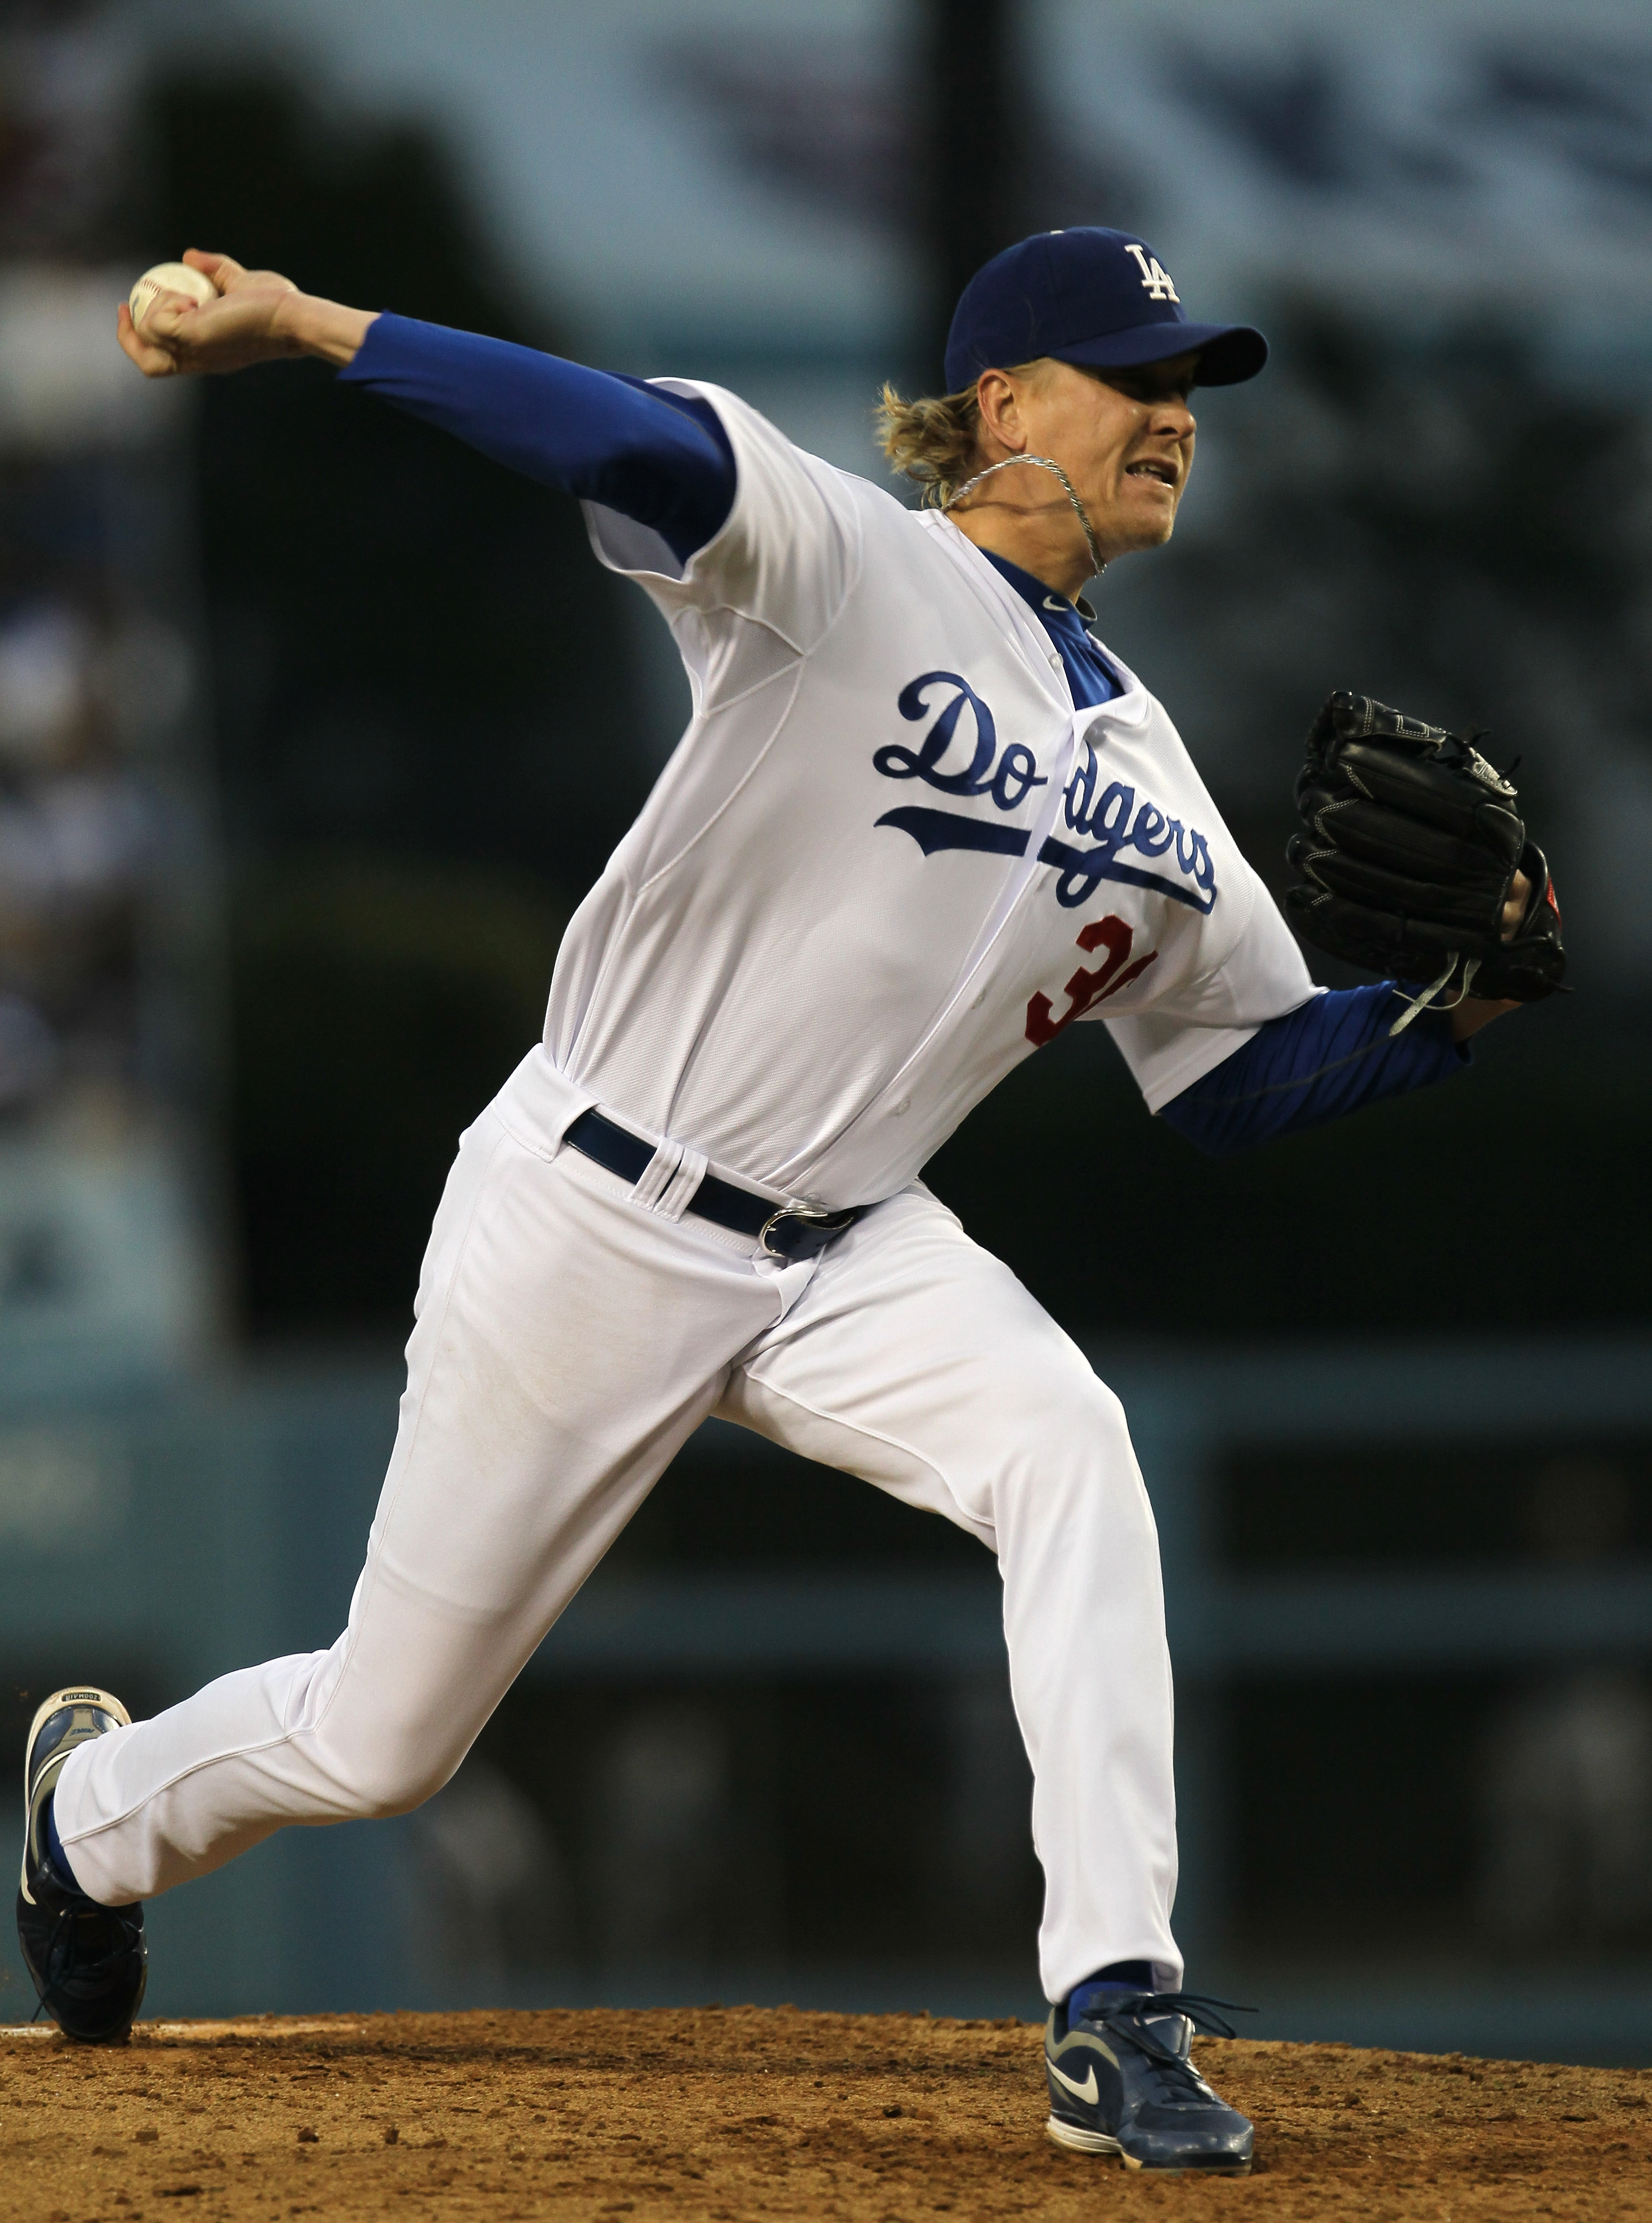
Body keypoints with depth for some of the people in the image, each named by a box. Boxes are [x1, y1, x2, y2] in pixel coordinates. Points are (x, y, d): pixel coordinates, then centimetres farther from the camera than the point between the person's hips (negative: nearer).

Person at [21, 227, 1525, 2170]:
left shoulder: (1144, 774, 8)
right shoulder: (850, 572, -13)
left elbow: (1254, 1075, 12)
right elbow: (664, 454, -34)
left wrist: (1462, 1004, -6)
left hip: (843, 1256, 5)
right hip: (594, 1217, -5)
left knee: (1064, 1446, -28)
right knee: (381, 1739, 7)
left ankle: (1117, 2014, -30)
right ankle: (102, 1805, 43)